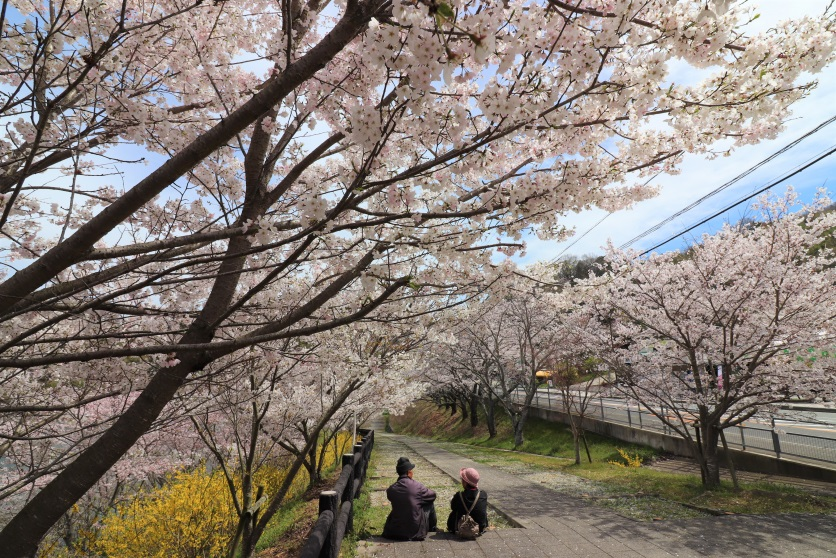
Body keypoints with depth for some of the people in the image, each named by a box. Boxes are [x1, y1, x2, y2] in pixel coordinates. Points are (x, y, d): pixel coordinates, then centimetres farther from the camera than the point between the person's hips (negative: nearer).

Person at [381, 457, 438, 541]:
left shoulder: (391, 489, -8)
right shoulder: (417, 486, -15)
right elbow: (433, 495, 0)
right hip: (415, 531, -3)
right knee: (430, 503, 14)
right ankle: (432, 527, 32)